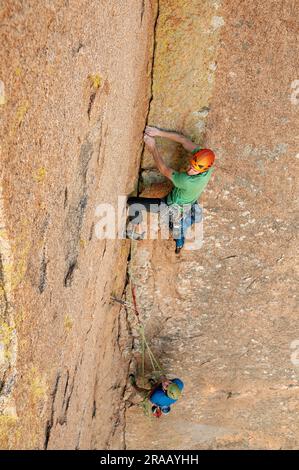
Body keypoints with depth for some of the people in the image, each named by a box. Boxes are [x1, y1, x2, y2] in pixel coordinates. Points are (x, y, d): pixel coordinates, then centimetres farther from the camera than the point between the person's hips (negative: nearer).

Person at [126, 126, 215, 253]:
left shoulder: (188, 181, -43)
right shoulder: (205, 157, -27)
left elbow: (164, 170, -28)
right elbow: (184, 140, -19)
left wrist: (153, 147, -20)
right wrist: (159, 132, -24)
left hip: (171, 207, -7)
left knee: (132, 203, -3)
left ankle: (136, 232, 21)